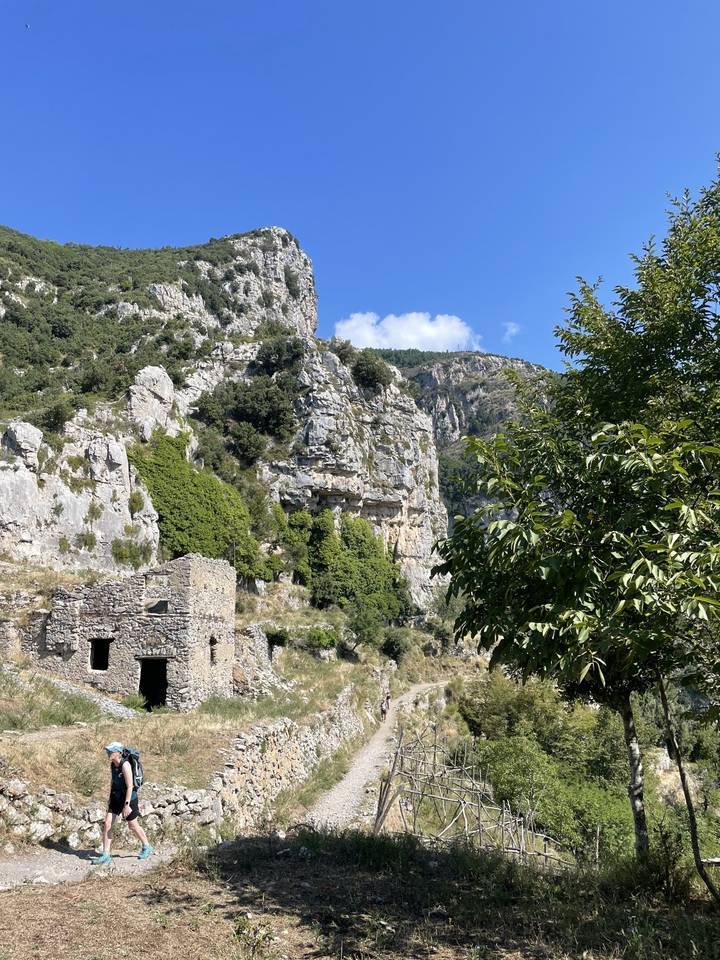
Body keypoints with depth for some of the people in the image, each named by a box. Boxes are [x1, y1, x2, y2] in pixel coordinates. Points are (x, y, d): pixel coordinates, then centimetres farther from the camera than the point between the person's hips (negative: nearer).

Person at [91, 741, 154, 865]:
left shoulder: (125, 765, -24)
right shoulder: (112, 765, 0)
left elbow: (130, 786, -24)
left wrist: (126, 805, -25)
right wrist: (110, 798, 19)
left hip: (128, 799, -7)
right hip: (116, 798, 7)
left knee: (133, 826, 8)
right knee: (107, 824, -3)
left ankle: (146, 847, 30)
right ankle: (105, 855, 7)